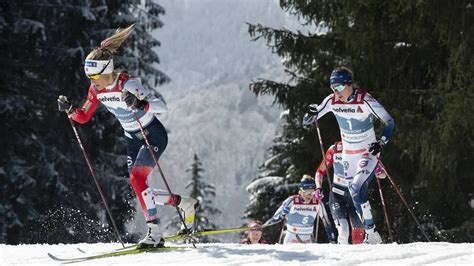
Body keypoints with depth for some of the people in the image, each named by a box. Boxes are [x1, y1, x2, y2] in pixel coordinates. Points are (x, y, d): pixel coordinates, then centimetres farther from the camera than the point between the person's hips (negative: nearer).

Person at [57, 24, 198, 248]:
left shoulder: (128, 84, -27)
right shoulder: (96, 90, -7)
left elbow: (161, 106, -36)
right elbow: (83, 117, 5)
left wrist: (140, 105, -53)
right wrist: (69, 110, -15)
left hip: (154, 136, -7)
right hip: (132, 139, 7)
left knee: (137, 179, -24)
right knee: (140, 189, 1)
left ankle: (154, 231, -20)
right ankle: (184, 203, 21)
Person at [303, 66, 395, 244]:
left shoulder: (365, 101, -21)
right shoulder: (332, 101, -7)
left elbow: (390, 122, -15)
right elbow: (306, 122, -1)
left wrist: (381, 143, -30)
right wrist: (311, 114, -24)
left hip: (368, 153, -6)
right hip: (348, 156, 6)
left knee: (357, 190, -24)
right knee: (355, 196, 8)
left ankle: (371, 234, -18)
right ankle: (368, 235, 18)